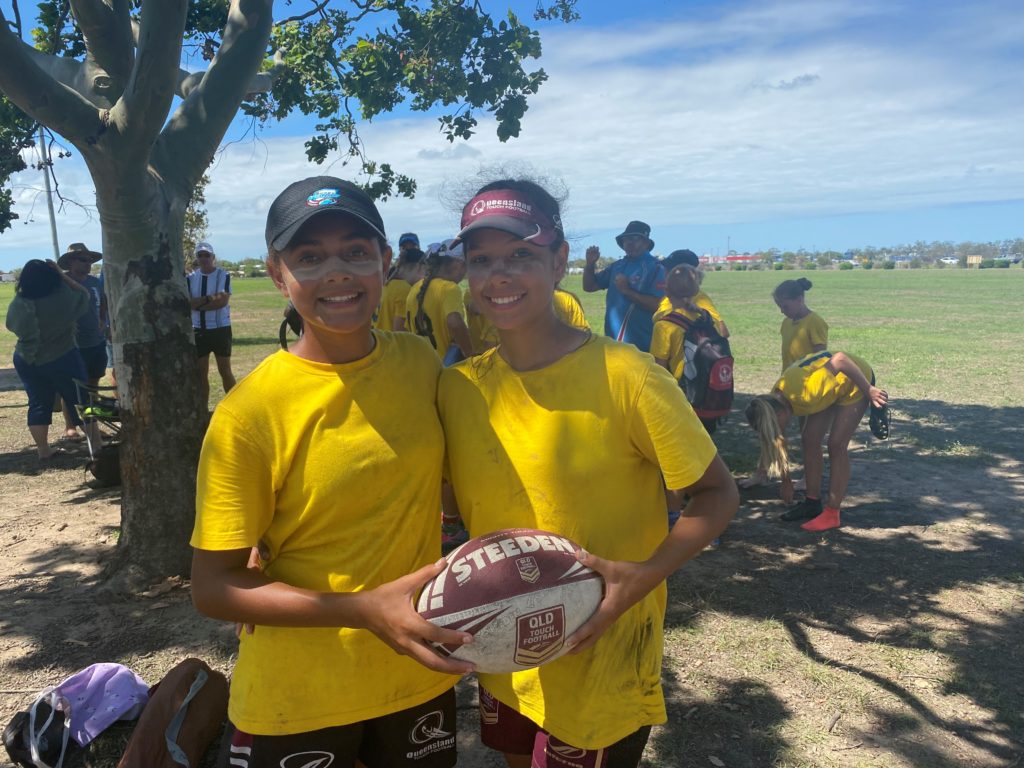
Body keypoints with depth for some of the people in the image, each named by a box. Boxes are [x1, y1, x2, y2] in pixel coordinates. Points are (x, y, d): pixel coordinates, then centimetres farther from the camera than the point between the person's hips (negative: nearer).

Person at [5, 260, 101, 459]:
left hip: (26, 361, 3)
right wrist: (62, 275, -2)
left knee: (39, 404, 12)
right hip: (62, 359, -3)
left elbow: (13, 326, 10)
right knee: (81, 401, 4)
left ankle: (43, 450, 18)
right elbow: (85, 295, 3)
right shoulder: (64, 297, -17)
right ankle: (97, 446, 6)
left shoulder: (18, 304, -8)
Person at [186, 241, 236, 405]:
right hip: (198, 330, 3)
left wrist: (197, 303, -13)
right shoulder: (190, 279, 4)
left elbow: (223, 300, -17)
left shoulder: (223, 276, -5)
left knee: (225, 371, 4)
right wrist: (210, 298, -16)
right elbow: (187, 302, -8)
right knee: (201, 373, 8)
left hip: (220, 328, -3)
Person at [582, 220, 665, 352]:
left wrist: (627, 291, -20)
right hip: (613, 341, 6)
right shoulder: (617, 266, 11)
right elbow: (589, 287, 16)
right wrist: (590, 264, 0)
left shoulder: (655, 268, -7)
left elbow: (657, 305, -19)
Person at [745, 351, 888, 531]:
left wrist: (870, 391, -30)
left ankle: (832, 514, -4)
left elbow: (841, 359, -39)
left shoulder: (803, 394, -38)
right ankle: (813, 502, 15)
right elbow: (778, 443, 2)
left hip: (856, 381, -7)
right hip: (832, 384, 7)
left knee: (836, 445, -10)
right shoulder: (774, 402, -11)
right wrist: (786, 481, 10)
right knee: (809, 439, 3)